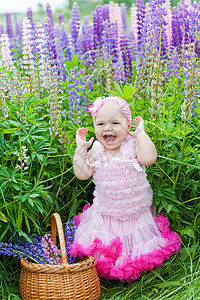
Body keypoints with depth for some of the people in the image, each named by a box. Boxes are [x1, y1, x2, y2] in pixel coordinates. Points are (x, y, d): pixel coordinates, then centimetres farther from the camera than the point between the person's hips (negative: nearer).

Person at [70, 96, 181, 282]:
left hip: (135, 211, -1)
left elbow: (148, 158, -35)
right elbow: (82, 173, -13)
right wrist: (81, 148, -14)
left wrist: (141, 133, -26)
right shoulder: (96, 151, -7)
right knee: (103, 248, 5)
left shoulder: (133, 145, -15)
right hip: (105, 214, 2)